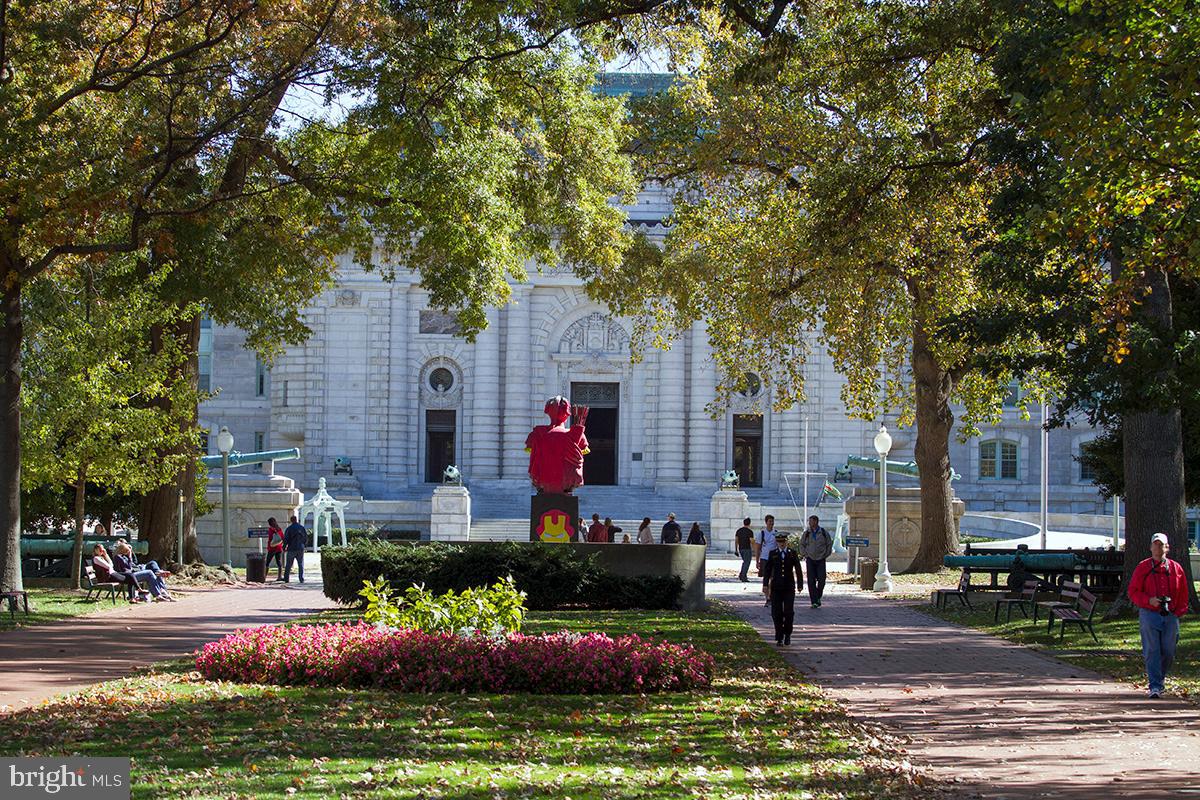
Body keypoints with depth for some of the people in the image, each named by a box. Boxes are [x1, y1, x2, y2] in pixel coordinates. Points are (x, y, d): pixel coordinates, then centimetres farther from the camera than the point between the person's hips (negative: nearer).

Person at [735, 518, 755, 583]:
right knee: (747, 563, 1)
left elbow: (736, 541, 7)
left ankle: (741, 574, 9)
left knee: (745, 562, 22)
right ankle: (744, 577, -3)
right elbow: (752, 542, -15)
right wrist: (754, 550, -7)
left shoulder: (738, 530, 5)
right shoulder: (750, 532, -12)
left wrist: (736, 549, 14)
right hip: (747, 549, -6)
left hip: (740, 549, 6)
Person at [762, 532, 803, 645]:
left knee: (789, 613, -4)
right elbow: (767, 570, 4)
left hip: (789, 588, -1)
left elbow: (798, 570, 6)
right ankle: (779, 637, 8)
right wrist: (765, 585, -4)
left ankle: (787, 635, 14)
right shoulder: (773, 554, 6)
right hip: (776, 588, 1)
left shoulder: (792, 553, 5)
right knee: (776, 613, -1)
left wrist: (800, 584, 1)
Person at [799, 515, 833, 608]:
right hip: (810, 560, 1)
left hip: (821, 560, -1)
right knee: (811, 581, -4)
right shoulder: (806, 533, 3)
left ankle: (818, 597, 19)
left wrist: (825, 555, 2)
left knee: (821, 580, -5)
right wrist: (805, 555, 2)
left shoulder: (824, 533, 0)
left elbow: (829, 544, 9)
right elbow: (802, 545, 12)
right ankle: (814, 601, -1)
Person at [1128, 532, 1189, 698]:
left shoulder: (1176, 568, 10)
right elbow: (1133, 592, 3)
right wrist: (1149, 600, -13)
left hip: (1170, 616, 3)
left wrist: (1179, 611, 4)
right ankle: (1154, 686, -10)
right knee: (1152, 650, -9)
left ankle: (1160, 679, 26)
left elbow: (1183, 593, 15)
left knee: (1168, 652, 4)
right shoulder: (1142, 568, 4)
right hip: (1149, 614, -2)